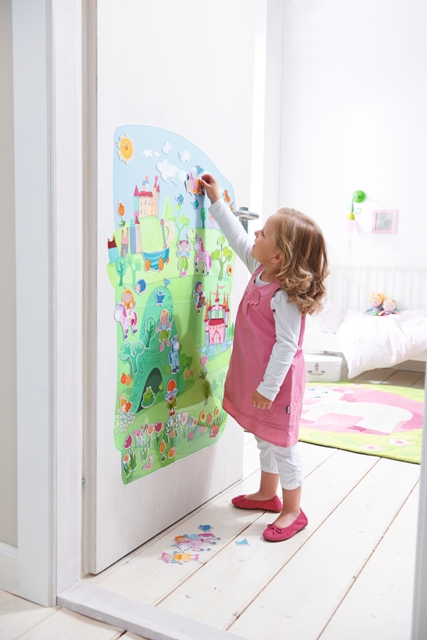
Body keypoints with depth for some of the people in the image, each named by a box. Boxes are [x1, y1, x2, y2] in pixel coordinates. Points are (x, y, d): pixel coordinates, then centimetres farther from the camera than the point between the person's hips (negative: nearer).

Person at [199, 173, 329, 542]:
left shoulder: (285, 296, -27)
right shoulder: (260, 270, -1)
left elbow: (286, 345, -26)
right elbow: (238, 239, 13)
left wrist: (268, 387, -22)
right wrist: (217, 201, 16)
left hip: (277, 381, -9)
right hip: (255, 375, 9)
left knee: (281, 444, 6)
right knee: (264, 439, 23)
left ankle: (293, 511, 23)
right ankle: (268, 494, 43)